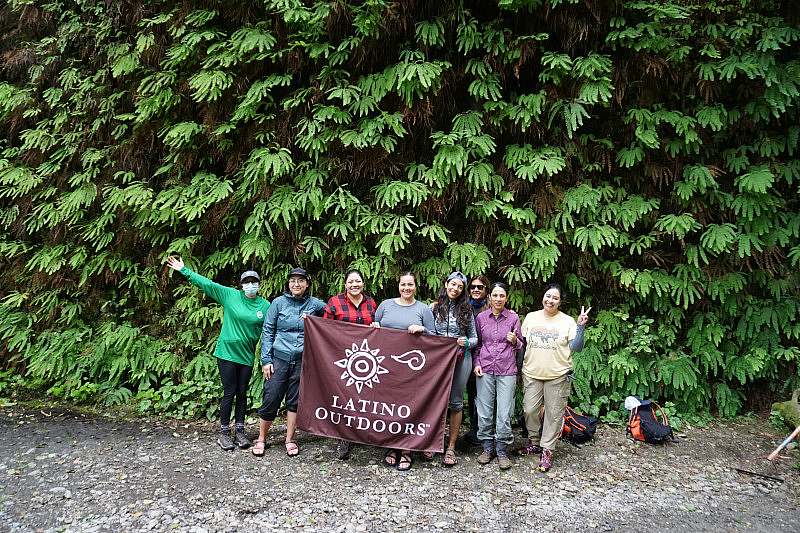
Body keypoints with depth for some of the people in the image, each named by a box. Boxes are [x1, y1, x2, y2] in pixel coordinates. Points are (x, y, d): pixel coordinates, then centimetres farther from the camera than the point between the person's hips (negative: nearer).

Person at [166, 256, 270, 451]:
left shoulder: (265, 306, 2)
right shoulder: (229, 295, -3)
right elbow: (205, 283, -3)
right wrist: (184, 270, -4)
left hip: (247, 355, 2)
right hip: (227, 352, -2)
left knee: (242, 393, 10)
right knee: (229, 393, 0)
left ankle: (240, 431, 19)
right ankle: (224, 432, 12)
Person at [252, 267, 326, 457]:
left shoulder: (315, 304, 4)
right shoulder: (279, 303, 2)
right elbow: (267, 331, 2)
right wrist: (265, 359, -3)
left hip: (302, 360, 1)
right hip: (279, 358, -1)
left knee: (295, 401, 8)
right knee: (271, 399, 0)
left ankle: (290, 440, 22)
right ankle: (261, 439, 18)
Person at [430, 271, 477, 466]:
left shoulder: (466, 310, 6)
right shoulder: (435, 307, 4)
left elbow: (475, 338, 7)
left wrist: (466, 342, -12)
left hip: (461, 359, 0)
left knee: (456, 401, 4)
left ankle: (451, 446, 11)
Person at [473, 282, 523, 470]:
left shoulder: (513, 318, 3)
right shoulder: (481, 317, 5)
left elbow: (520, 345, 12)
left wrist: (515, 341, -9)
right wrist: (476, 363, 2)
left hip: (507, 371, -1)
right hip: (485, 370, 1)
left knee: (504, 413, -2)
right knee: (484, 412, 3)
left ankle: (502, 451, 11)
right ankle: (488, 448, 18)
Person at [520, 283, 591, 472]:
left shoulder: (567, 321, 0)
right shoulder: (531, 317, 7)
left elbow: (576, 348, -5)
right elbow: (521, 343, 14)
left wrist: (581, 326, -15)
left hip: (558, 376, -2)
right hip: (532, 374, 2)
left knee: (553, 414, 4)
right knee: (529, 410, 5)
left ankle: (547, 449, 17)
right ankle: (534, 441, 28)